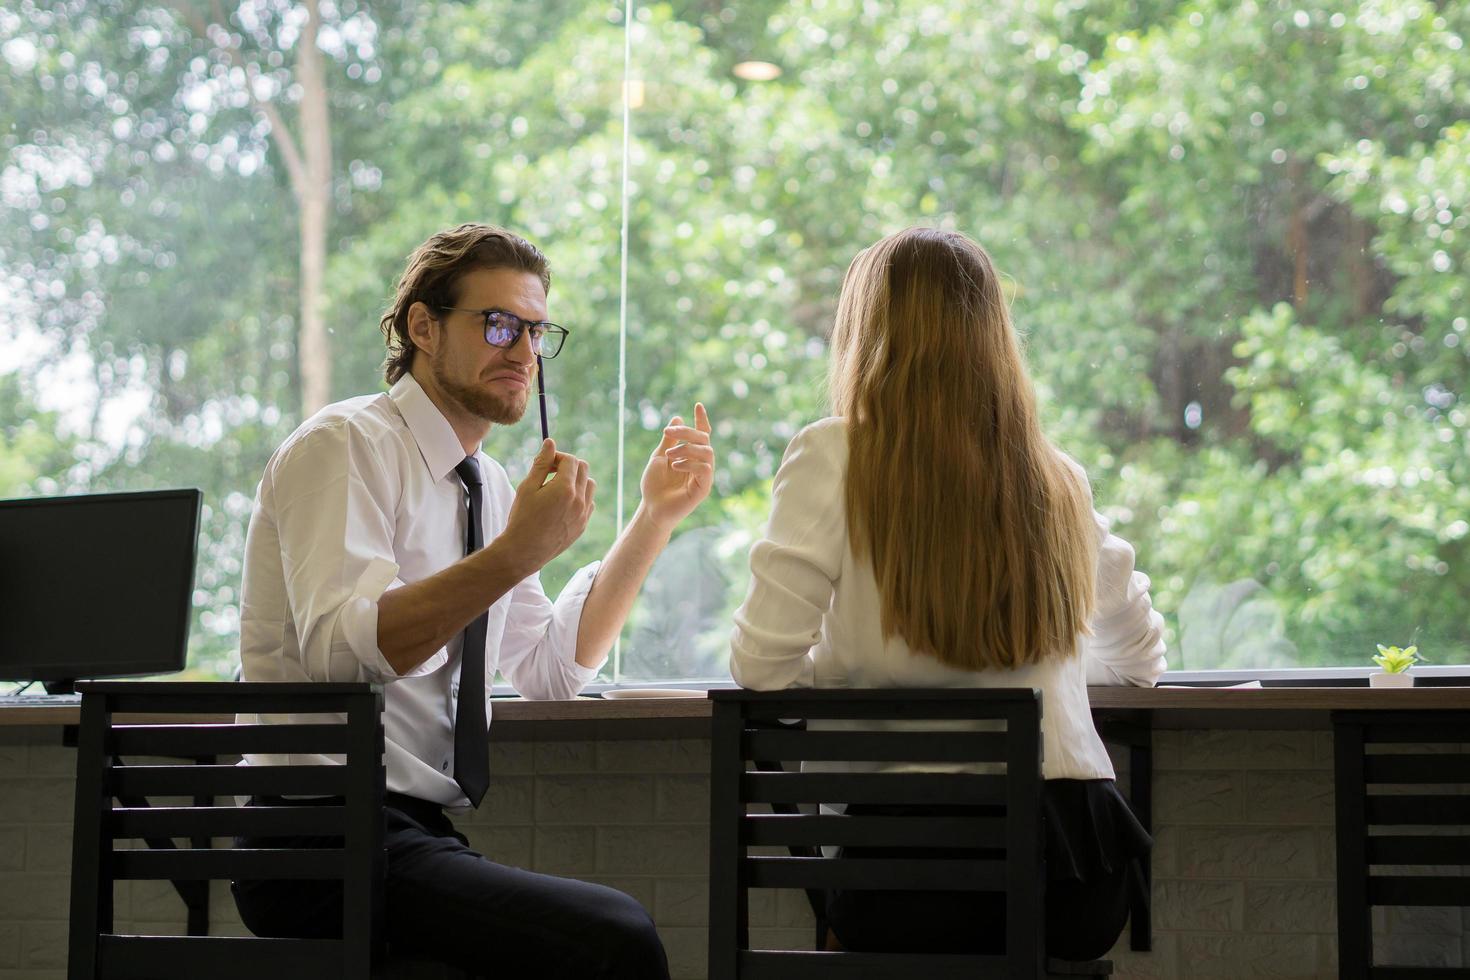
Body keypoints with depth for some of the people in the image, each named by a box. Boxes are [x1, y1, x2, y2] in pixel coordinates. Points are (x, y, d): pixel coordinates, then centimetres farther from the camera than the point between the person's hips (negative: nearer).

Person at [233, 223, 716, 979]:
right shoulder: (344, 447, -6)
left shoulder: (484, 485, 18)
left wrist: (655, 518, 14)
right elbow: (343, 646, -22)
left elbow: (553, 669, 20)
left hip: (420, 838, 8)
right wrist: (517, 553, -28)